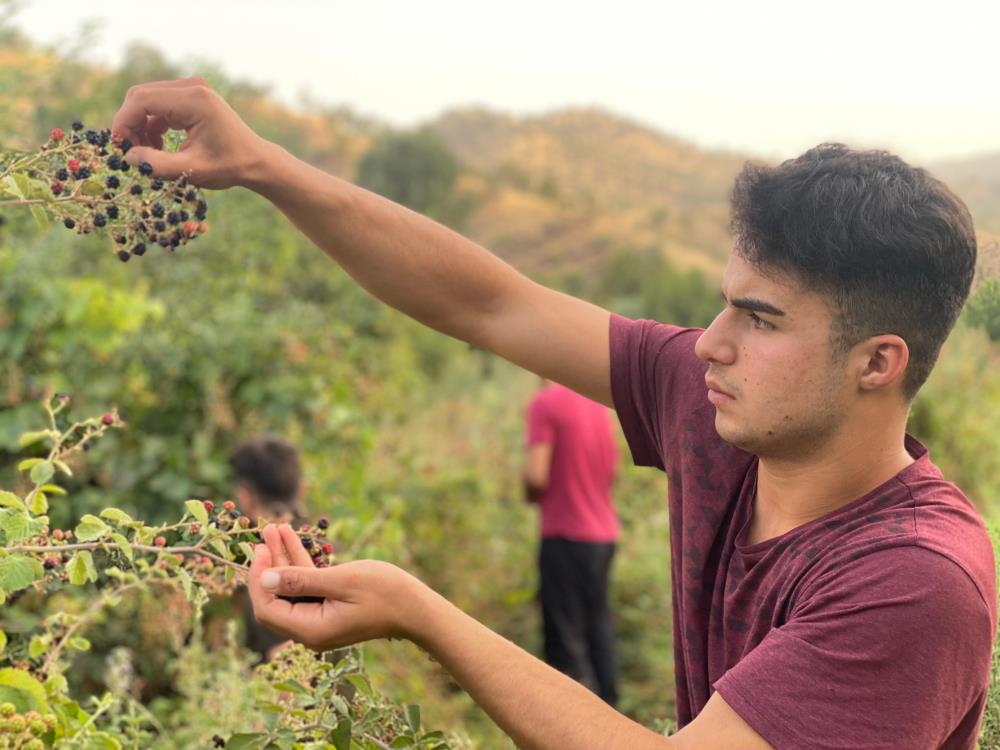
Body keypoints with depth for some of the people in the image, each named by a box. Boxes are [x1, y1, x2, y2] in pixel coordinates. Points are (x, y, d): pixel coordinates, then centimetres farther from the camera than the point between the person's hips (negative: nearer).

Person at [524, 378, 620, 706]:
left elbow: (536, 475, -19)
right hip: (604, 531, 7)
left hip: (565, 534, -7)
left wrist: (531, 495, 0)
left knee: (565, 641, -2)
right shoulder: (597, 402, 10)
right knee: (599, 627, 16)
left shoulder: (545, 402, -13)